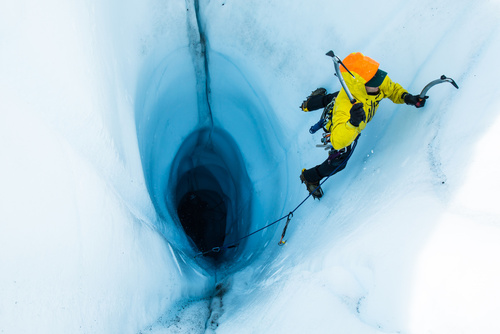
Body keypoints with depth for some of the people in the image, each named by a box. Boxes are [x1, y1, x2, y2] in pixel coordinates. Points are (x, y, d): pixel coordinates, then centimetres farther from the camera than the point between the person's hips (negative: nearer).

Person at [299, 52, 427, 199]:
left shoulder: (380, 83, -35)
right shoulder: (346, 107, -54)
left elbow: (392, 89, -12)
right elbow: (338, 142, -59)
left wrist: (406, 97, -31)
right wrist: (352, 123, -75)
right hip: (340, 127, -5)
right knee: (338, 162, 20)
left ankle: (319, 98, 69)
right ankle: (310, 178, 46)